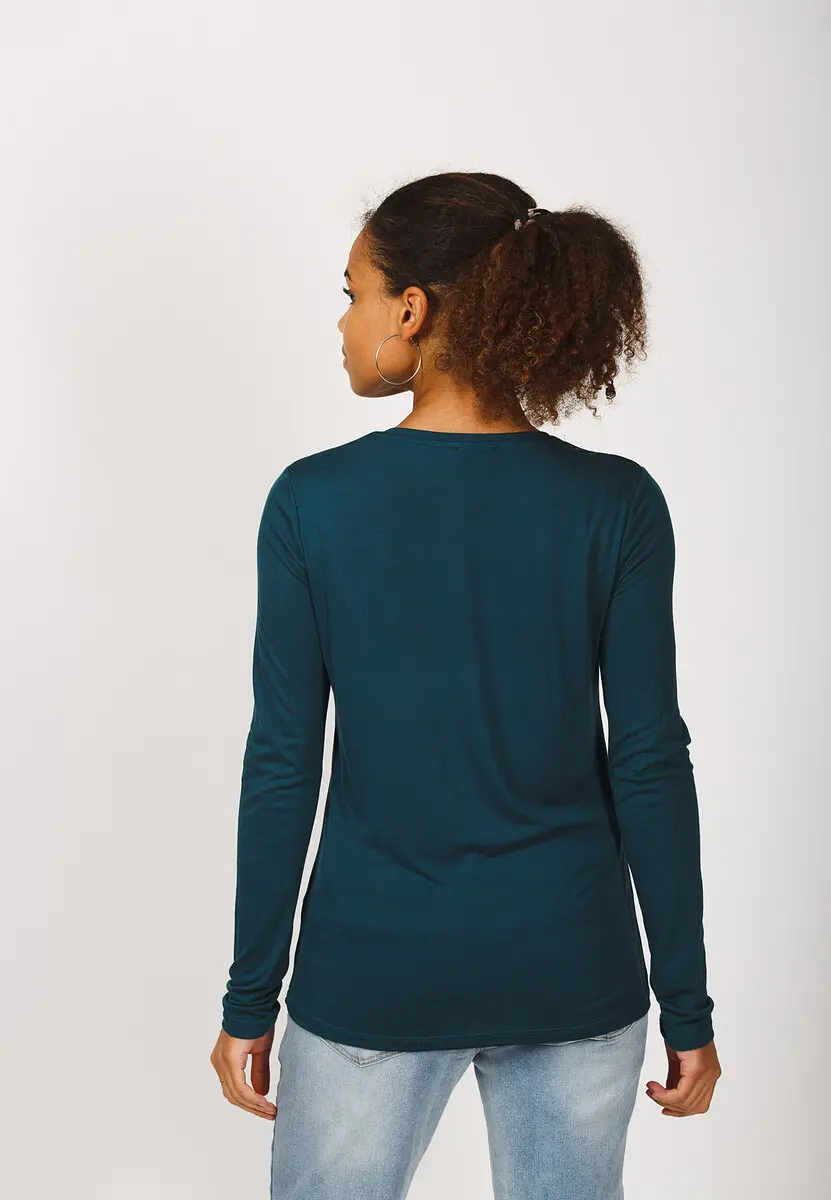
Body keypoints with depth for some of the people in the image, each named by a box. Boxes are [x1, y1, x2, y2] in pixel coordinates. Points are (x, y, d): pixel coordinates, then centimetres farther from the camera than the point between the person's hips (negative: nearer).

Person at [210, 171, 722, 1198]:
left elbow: (281, 767, -8)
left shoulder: (313, 502, -11)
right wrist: (686, 1004, 2)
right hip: (572, 970, 1)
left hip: (375, 972, -1)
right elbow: (652, 764, -8)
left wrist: (250, 999, 2)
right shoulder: (616, 504, -9)